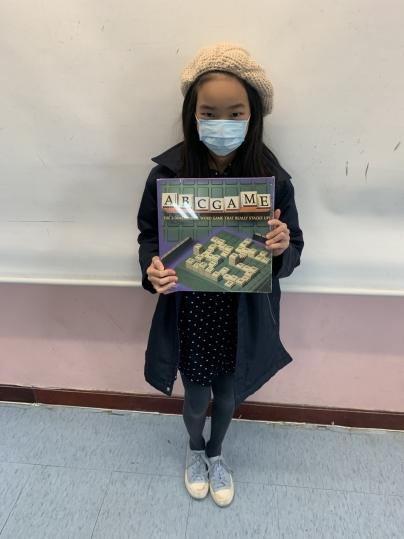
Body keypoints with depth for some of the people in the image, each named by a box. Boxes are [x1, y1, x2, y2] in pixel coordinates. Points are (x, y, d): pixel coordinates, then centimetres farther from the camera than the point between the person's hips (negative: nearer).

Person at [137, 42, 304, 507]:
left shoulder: (271, 177, -14)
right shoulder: (167, 173, -15)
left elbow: (293, 248, -4)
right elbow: (148, 234, -2)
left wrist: (283, 247, -28)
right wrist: (152, 269, -22)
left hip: (243, 317, 1)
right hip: (188, 316, 0)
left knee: (227, 396, 24)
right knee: (196, 399, 21)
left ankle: (216, 452, 59)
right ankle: (195, 450, 58)